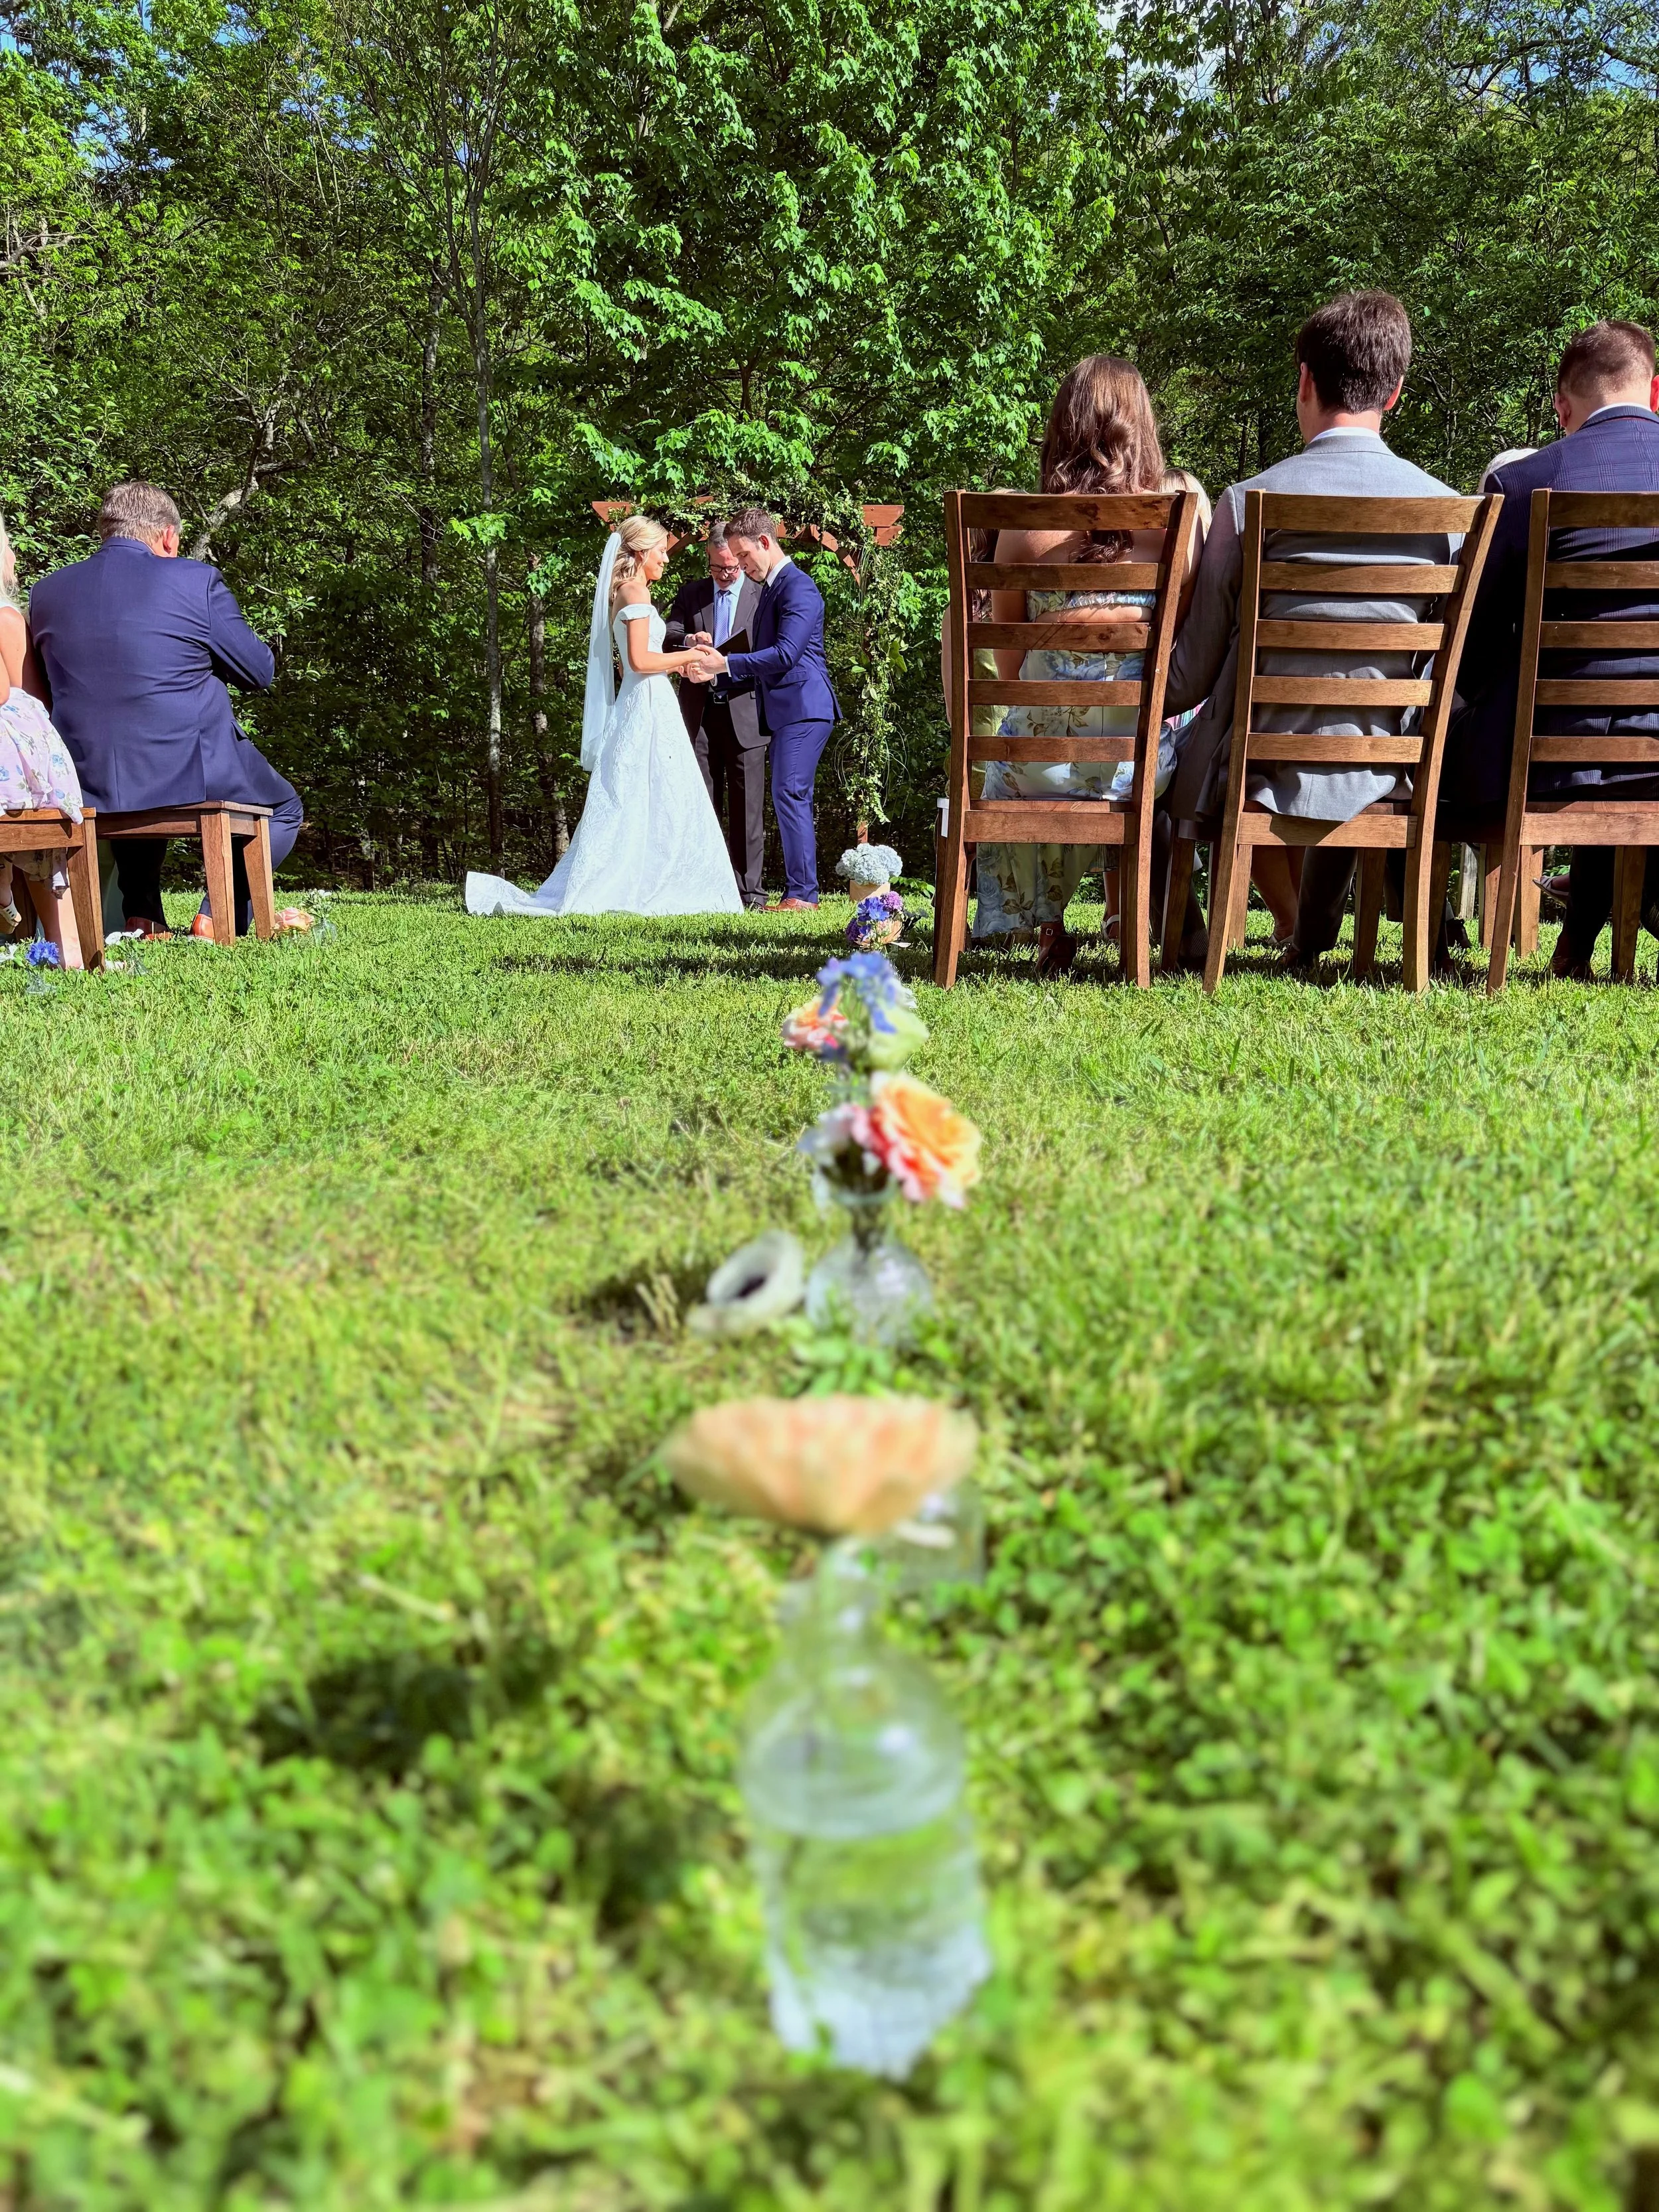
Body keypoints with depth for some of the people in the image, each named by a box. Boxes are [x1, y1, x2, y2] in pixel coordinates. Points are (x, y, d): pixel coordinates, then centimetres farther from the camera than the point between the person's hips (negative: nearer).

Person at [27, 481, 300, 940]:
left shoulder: (46, 592, 7)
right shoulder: (196, 581, -7)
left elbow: (50, 691, 19)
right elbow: (259, 671, -1)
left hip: (88, 787, 5)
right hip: (191, 775, -5)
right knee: (283, 808, 24)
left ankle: (143, 919, 29)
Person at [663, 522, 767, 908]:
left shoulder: (762, 594, 4)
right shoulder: (690, 593, 12)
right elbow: (666, 639, 4)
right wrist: (689, 639, -18)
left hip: (744, 712, -2)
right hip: (700, 713, 3)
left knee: (747, 806, -2)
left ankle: (749, 890, 2)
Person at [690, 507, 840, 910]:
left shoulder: (798, 587, -10)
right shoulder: (770, 588, 21)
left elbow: (785, 654, -20)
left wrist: (726, 662, -15)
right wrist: (715, 673, 12)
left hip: (804, 707, -10)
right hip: (785, 711, 10)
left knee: (789, 794, -15)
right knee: (792, 800, 9)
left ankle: (801, 893, -15)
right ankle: (801, 891, 13)